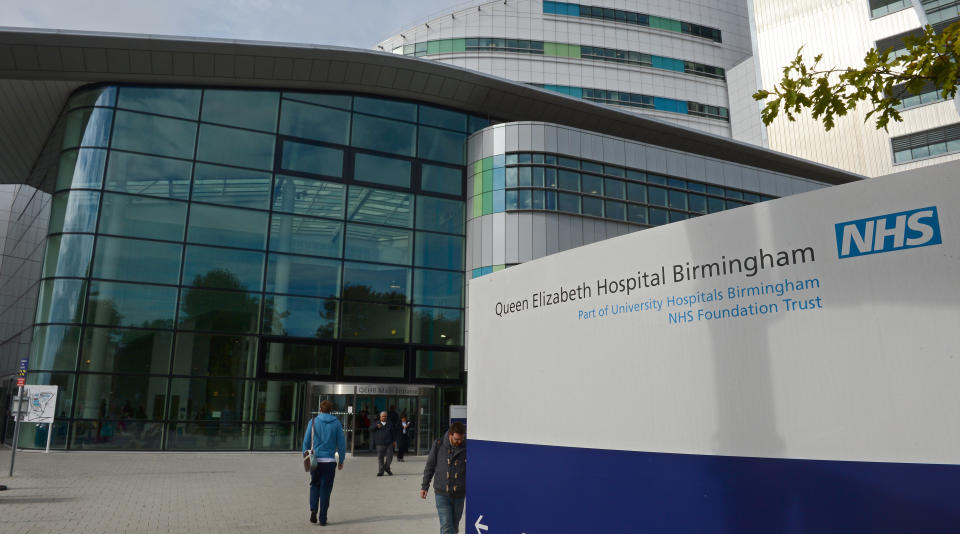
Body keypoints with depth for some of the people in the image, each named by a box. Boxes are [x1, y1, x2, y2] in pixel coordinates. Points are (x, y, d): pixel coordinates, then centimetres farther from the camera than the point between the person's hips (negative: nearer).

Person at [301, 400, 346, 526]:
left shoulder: (313, 421, 2)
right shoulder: (336, 423, 2)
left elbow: (306, 441, 1)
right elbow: (341, 443, 2)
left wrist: (305, 456, 11)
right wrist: (341, 460, 9)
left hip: (315, 460, 0)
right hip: (330, 461, 0)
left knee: (314, 485, 17)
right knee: (325, 489, 6)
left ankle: (313, 510, -2)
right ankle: (322, 518, 6)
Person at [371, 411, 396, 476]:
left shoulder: (389, 424, 12)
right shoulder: (377, 423, 10)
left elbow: (393, 432, 15)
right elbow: (371, 429, 0)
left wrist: (394, 441, 8)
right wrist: (376, 426, -16)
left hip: (389, 443, 1)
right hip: (380, 444, -1)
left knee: (390, 456, 0)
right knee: (380, 457, -2)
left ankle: (387, 468, 22)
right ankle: (381, 471, 4)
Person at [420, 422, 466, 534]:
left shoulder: (467, 447, -8)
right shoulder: (439, 445, -6)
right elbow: (430, 466, 5)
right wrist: (424, 486, 7)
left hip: (459, 495, 1)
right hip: (441, 494, -1)